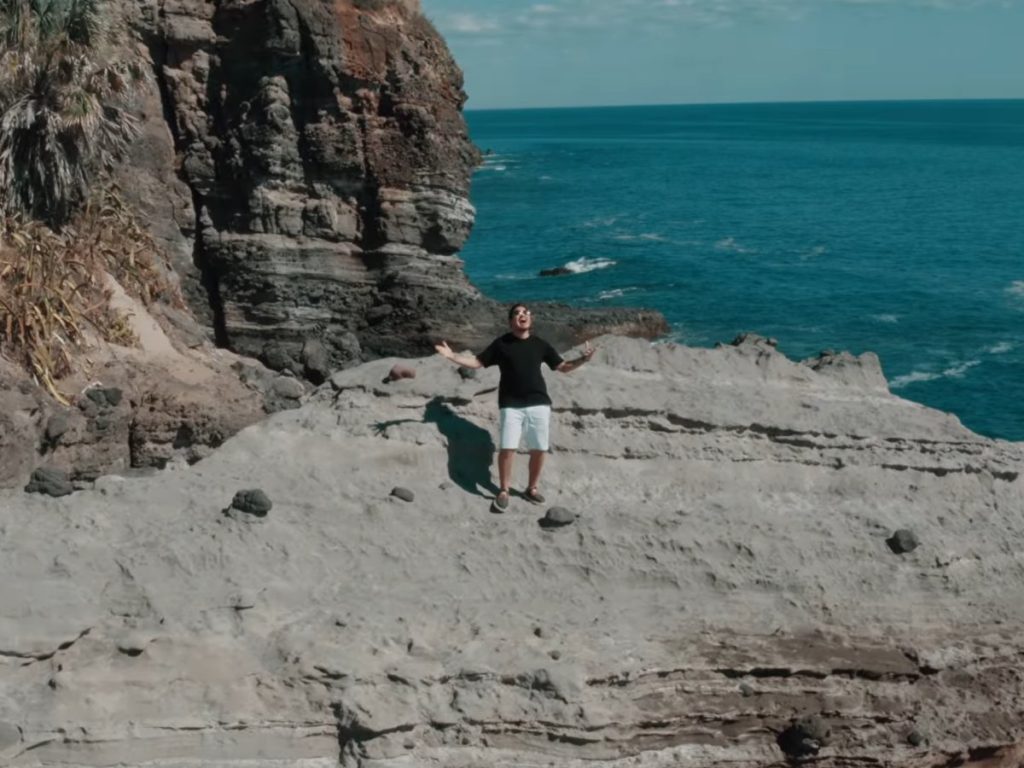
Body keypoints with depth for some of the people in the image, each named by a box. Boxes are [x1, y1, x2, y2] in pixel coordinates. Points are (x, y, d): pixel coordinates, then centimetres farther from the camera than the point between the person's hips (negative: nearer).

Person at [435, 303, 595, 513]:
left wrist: (583, 359, -2)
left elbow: (562, 367, 14)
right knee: (507, 448, -11)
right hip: (511, 405, -2)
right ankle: (503, 491, 5)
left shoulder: (540, 344, 9)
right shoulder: (501, 343, 4)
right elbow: (477, 362, 9)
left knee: (539, 449, 3)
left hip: (539, 403, 2)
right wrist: (452, 356, -2)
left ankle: (532, 488, 22)